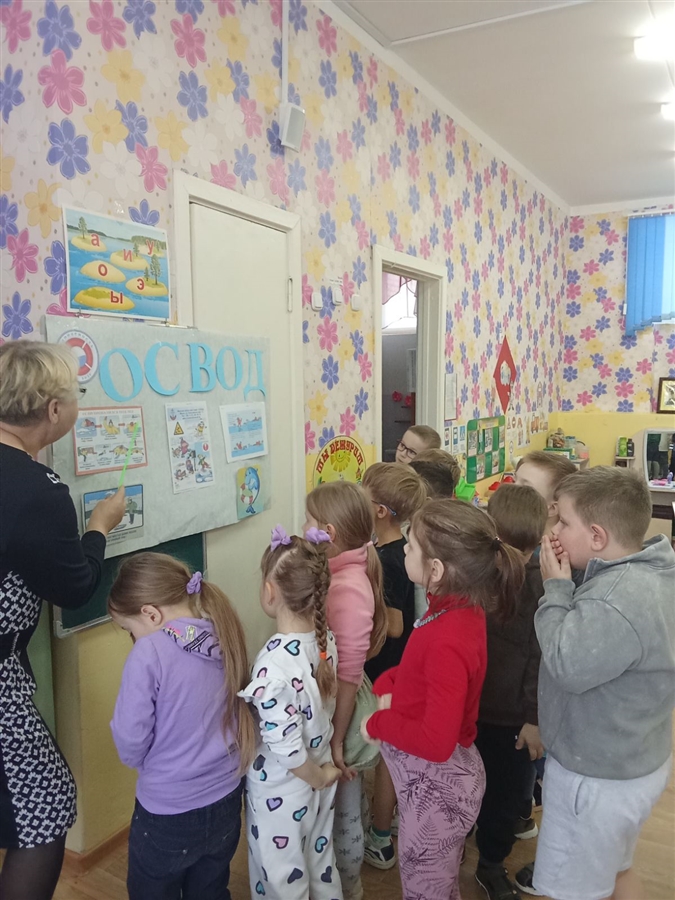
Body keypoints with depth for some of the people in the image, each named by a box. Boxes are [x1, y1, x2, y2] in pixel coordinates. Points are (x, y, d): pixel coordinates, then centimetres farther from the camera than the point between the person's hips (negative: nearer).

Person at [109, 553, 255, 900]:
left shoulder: (149, 652, -24)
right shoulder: (224, 637, -6)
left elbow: (130, 745, -16)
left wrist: (146, 762, 4)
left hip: (168, 814, -5)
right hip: (226, 803, 5)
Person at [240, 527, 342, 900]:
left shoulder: (274, 664, -33)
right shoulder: (326, 639, -12)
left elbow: (287, 750, -27)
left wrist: (319, 777, -10)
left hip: (280, 795, -6)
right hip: (319, 781, 6)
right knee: (321, 865, 27)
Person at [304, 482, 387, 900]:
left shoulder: (348, 589, -28)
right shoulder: (340, 575, -3)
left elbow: (348, 676, -24)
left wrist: (335, 740, -19)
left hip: (338, 718, -8)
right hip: (326, 711, 8)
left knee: (343, 808, 14)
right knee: (330, 804, 26)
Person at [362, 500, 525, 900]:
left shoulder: (448, 639, -34)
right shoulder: (459, 608, -7)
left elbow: (437, 741, -34)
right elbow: (421, 669, 9)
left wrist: (377, 723, -20)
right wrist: (388, 686, -9)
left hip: (436, 783, -8)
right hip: (434, 776, 8)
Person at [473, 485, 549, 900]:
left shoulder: (542, 585, -14)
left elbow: (544, 658, -10)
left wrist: (536, 718, -9)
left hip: (514, 716, -1)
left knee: (505, 795, 17)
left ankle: (492, 865, 42)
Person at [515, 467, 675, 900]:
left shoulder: (616, 600, -35)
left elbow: (566, 666, -28)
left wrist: (556, 588, -21)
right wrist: (569, 584, -11)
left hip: (596, 777, -9)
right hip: (634, 761, 9)